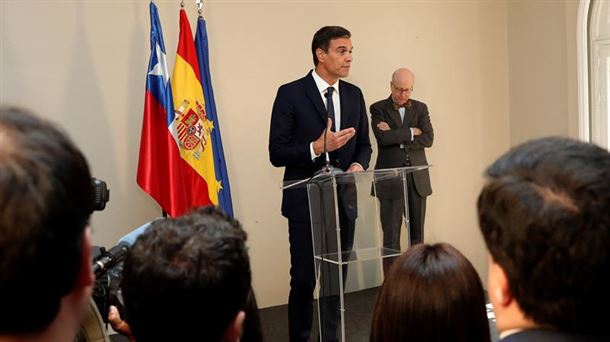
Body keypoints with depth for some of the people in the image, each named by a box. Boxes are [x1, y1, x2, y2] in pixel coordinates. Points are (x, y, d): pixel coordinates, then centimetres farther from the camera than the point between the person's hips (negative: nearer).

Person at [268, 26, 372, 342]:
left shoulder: (354, 94, 8)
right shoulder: (291, 94, -8)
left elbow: (363, 144, 14)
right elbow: (277, 153, -11)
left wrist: (359, 164, -7)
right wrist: (318, 147, -24)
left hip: (343, 200, 5)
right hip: (306, 201, -5)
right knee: (304, 280, 2)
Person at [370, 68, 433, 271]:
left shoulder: (420, 108, 10)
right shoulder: (378, 109, 1)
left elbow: (428, 139, -4)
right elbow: (384, 138, -15)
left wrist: (397, 137, -10)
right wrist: (411, 132, -8)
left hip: (417, 178, 4)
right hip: (390, 179, -3)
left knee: (417, 234, 9)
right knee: (391, 237, -2)